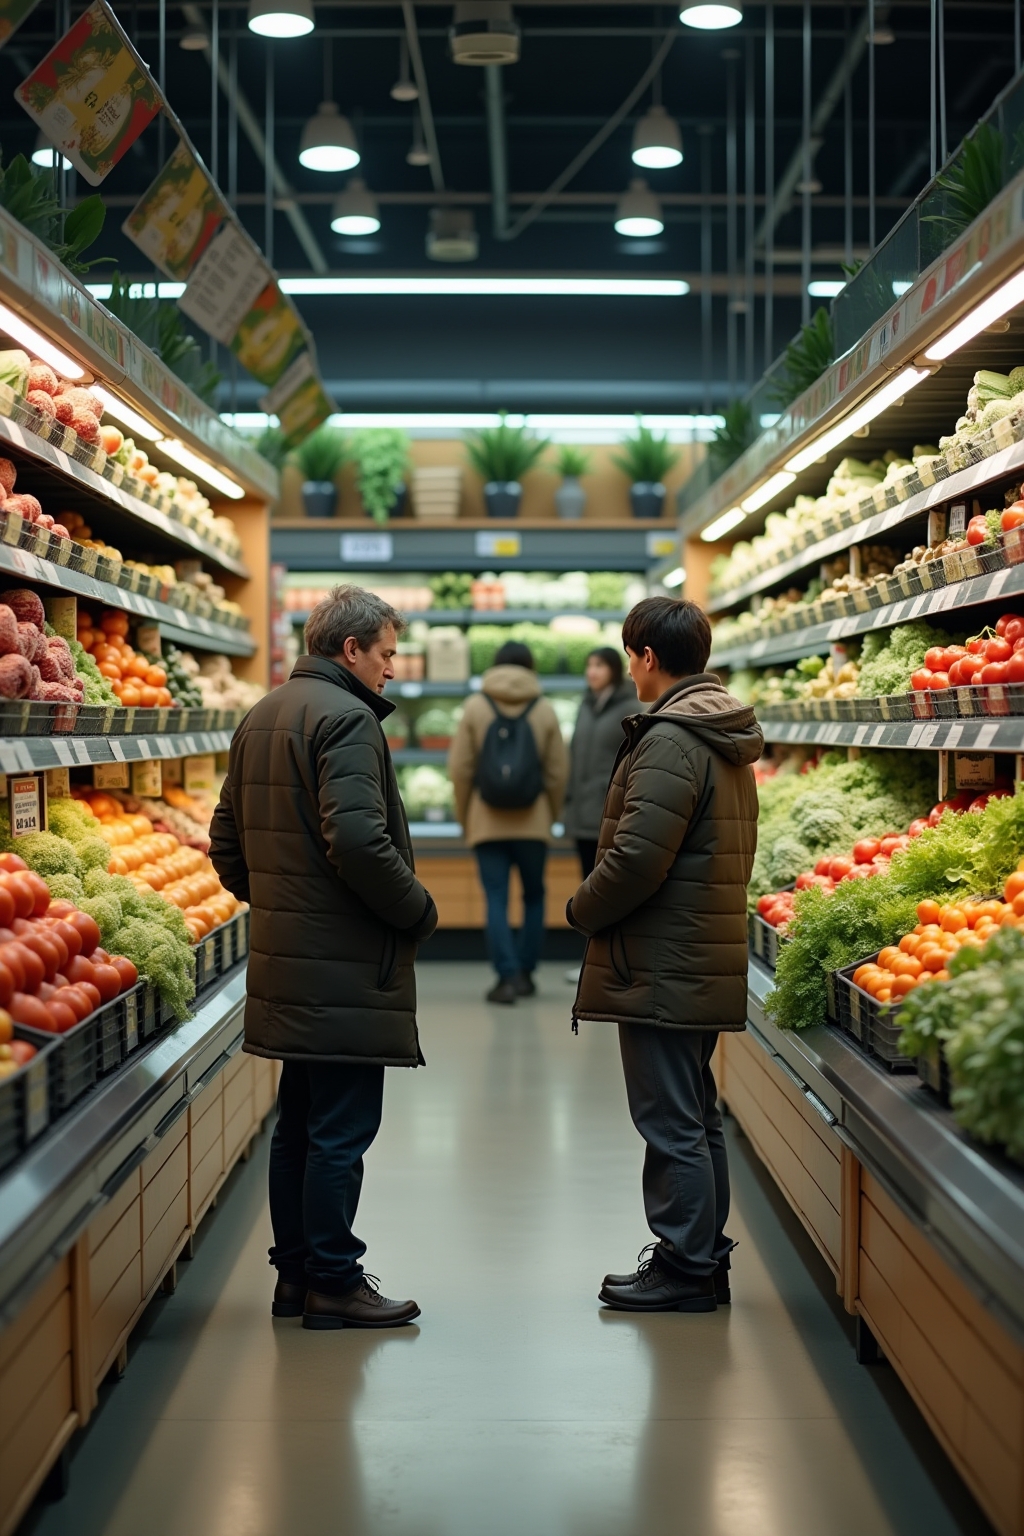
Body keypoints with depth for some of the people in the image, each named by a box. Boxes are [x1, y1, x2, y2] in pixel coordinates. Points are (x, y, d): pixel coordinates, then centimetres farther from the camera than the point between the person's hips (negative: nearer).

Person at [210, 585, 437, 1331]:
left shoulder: (261, 717, 15)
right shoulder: (346, 717, -15)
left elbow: (227, 839, 18)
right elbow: (358, 839, -25)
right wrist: (417, 910, -12)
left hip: (285, 956, 10)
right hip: (347, 966, -10)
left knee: (300, 1122, 16)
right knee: (342, 1129, -1)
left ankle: (296, 1273, 24)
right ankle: (333, 1284, 6)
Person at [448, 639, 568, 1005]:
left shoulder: (476, 707, 1)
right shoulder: (544, 710, 2)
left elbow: (460, 768, -1)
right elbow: (558, 772, 2)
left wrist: (464, 816, 9)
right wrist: (551, 814, 15)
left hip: (487, 821, -1)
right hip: (532, 821, 1)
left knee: (496, 899, 1)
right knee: (533, 896, 14)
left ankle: (507, 975, -8)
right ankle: (525, 972, 15)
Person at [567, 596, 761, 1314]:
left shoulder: (670, 742, -17)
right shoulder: (728, 741, 15)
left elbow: (636, 858, -23)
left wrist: (583, 909, -4)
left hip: (662, 966, -10)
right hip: (707, 964, 10)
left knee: (672, 1125, -3)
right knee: (697, 1119, 16)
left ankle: (683, 1269, 4)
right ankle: (705, 1262, 24)